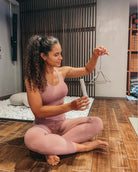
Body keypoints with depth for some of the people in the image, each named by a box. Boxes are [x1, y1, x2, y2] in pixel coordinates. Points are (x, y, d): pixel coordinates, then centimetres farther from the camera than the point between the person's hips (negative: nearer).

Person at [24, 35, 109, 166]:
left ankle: (53, 146, -18)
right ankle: (82, 147, -21)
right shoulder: (32, 79, -14)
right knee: (31, 139, -39)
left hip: (61, 123, 5)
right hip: (43, 125, -4)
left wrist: (95, 55, -6)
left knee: (97, 123, -15)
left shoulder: (62, 71, 1)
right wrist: (70, 106, -29)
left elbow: (87, 70, 14)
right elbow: (38, 111, -21)